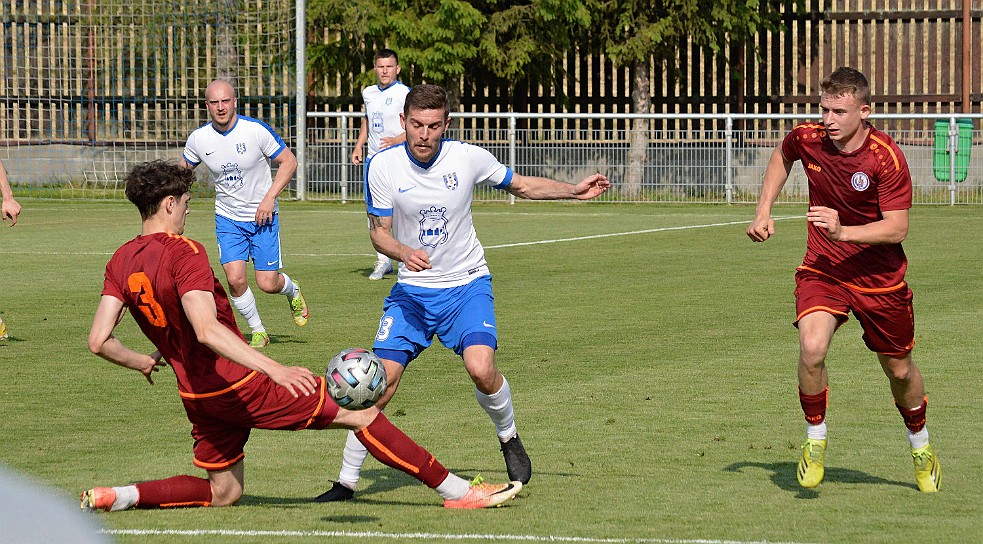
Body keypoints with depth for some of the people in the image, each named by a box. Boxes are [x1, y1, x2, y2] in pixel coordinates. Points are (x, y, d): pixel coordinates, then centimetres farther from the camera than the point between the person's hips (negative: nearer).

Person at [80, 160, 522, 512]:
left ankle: (117, 497, 7)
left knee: (222, 493, 24)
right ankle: (456, 491, 2)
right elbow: (207, 330, -32)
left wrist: (141, 362, 19)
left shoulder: (120, 262, 2)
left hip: (196, 396, 8)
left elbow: (99, 341, -1)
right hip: (240, 385, -8)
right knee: (360, 414, 0)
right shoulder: (183, 252, -20)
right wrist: (276, 369, -39)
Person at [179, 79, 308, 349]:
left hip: (263, 216, -2)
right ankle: (258, 331, 8)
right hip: (227, 218, 2)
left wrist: (270, 197, -18)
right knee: (235, 278, -14)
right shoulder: (199, 139, -7)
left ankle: (292, 291, 32)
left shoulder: (257, 130, -17)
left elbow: (289, 161, -8)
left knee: (267, 283, -5)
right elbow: (183, 170, 12)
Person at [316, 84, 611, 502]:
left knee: (481, 369, -24)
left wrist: (574, 191, -1)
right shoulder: (383, 166, -11)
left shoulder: (468, 158, -9)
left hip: (466, 283, 0)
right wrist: (404, 253, -25)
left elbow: (520, 185, 9)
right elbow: (379, 232, -4)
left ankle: (509, 438, 8)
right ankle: (346, 481, 1)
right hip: (412, 289, 1)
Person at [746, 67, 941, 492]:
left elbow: (897, 228, -23)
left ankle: (920, 444, 42)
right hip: (821, 268, 1)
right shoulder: (806, 138, -11)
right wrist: (764, 211, 7)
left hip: (879, 276, -1)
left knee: (899, 369, 13)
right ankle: (815, 440, -2)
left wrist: (843, 231, -37)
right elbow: (782, 156, 15)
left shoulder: (887, 157, -22)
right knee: (811, 348, -25)